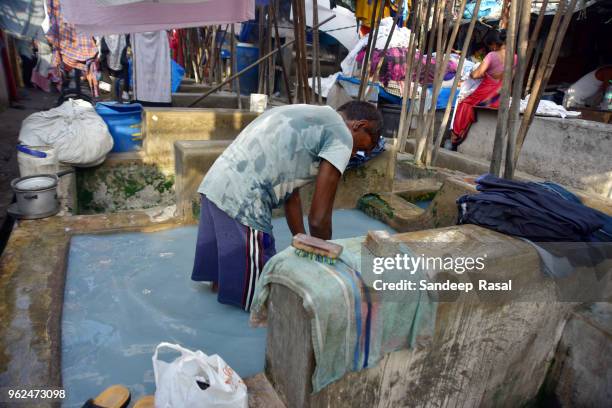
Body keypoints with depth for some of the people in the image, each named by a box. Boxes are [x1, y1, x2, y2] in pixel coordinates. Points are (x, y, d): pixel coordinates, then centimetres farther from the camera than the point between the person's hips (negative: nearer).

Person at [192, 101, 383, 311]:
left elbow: (290, 191, 22)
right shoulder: (341, 135, -4)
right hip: (240, 201, -10)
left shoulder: (307, 116, 23)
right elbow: (318, 219, -9)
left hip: (215, 185, 10)